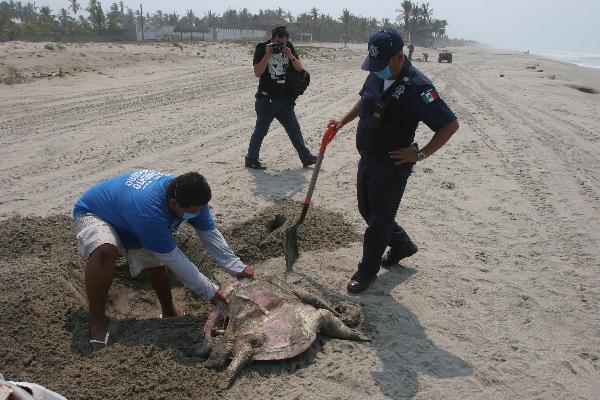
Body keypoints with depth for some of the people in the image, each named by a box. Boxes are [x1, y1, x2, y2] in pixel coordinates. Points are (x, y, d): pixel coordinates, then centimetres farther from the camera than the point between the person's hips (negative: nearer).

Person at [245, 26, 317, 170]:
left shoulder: (289, 46, 5)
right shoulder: (261, 48, -7)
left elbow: (299, 68, 2)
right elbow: (257, 73, -15)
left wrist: (291, 57, -17)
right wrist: (267, 55, -24)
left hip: (285, 100, 5)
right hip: (266, 100, -4)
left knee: (294, 129, 10)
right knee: (260, 130, 1)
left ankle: (306, 158, 18)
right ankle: (251, 159, 13)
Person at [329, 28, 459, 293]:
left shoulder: (417, 88, -22)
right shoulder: (377, 75, 2)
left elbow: (450, 125, -20)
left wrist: (420, 154, -17)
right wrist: (342, 122, 14)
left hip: (392, 165, -8)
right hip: (367, 159, 9)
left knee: (379, 219, 4)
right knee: (367, 210, 21)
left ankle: (368, 271, 23)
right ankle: (402, 244, 42)